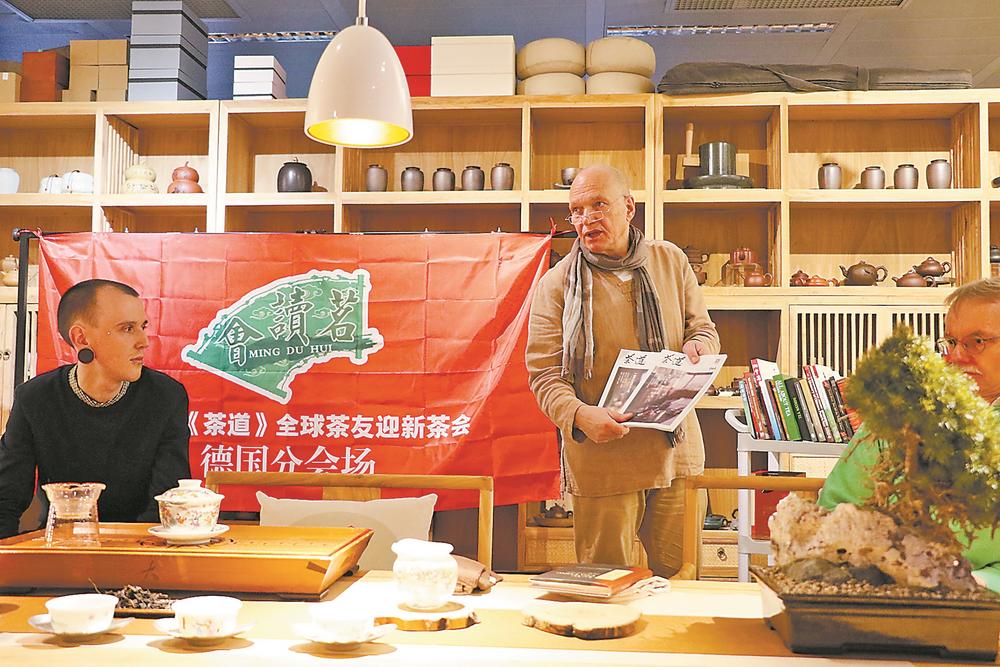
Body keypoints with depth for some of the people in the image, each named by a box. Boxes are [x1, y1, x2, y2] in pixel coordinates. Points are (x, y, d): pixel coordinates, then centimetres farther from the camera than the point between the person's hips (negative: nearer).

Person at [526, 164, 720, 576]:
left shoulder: (670, 261, 8)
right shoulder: (557, 284, -2)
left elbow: (701, 326, 17)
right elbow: (544, 372, -6)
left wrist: (699, 345, -8)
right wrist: (579, 415, -26)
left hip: (675, 449, 3)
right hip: (600, 460, -3)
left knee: (679, 573, 12)